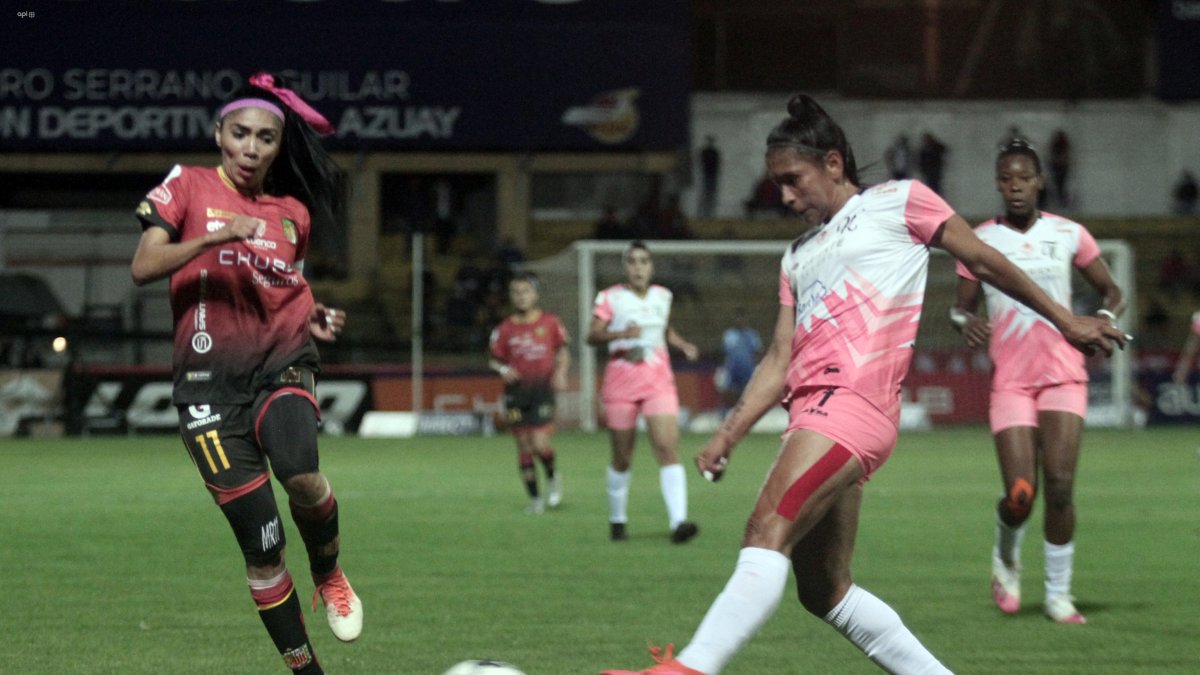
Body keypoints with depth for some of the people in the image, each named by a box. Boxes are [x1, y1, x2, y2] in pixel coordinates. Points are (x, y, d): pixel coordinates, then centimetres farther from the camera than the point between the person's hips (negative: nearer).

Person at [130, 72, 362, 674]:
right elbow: (143, 267, -9)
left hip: (282, 364, 2)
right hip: (209, 380, -1)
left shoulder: (291, 214, 13)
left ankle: (328, 573, -2)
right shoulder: (189, 186, 3)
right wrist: (214, 237, -22)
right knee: (261, 549, -6)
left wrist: (315, 318, 7)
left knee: (300, 474, -32)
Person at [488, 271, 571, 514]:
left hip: (542, 388, -2)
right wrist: (502, 369, -13)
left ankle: (552, 478, 16)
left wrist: (561, 373, -7)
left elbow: (563, 352, 10)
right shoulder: (505, 329, 2)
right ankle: (534, 498, 14)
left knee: (539, 444, -14)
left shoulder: (550, 322, 1)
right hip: (516, 391, 2)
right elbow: (494, 360, 9)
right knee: (524, 446, 3)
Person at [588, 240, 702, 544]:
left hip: (658, 382, 2)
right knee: (622, 459, 6)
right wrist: (620, 334, -25)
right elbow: (592, 336, -8)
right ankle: (617, 520, 27)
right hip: (621, 383, -2)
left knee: (668, 448, -15)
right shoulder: (610, 298, -1)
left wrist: (683, 345, 9)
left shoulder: (662, 296, 11)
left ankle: (678, 521, -26)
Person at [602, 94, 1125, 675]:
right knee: (823, 591, 5)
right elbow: (780, 362, 22)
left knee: (768, 529, -26)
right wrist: (727, 436, 10)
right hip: (811, 414, 9)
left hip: (854, 402, -9)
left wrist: (1064, 319, 11)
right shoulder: (799, 256, 28)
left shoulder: (897, 202, 11)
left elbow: (984, 261, 12)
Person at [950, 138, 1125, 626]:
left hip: (1063, 375, 0)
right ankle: (1006, 558, 23)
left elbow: (1112, 290, 13)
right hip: (1010, 380, 0)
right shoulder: (980, 241, 4)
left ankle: (1058, 594, 3)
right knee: (1019, 494, -11)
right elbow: (961, 306, 11)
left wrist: (1103, 319, -9)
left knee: (1059, 486, -12)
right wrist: (966, 322, -13)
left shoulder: (1068, 234, 4)